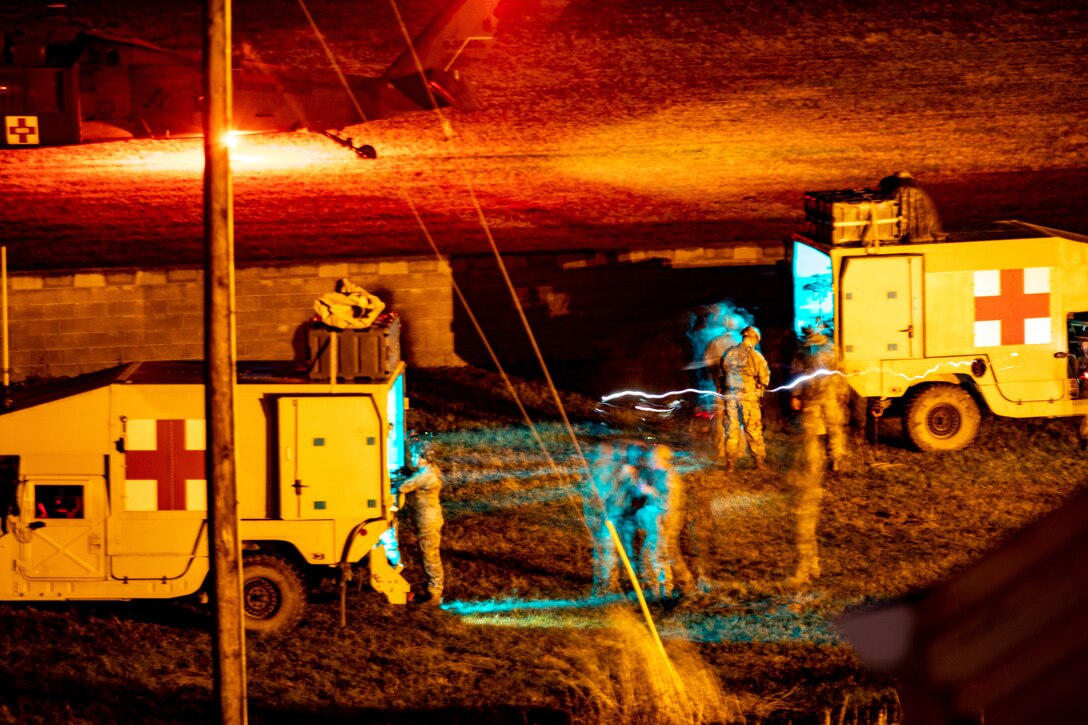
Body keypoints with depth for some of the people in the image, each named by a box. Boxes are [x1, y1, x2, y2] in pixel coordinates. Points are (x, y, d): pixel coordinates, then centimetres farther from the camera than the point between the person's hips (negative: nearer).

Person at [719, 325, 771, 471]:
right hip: (748, 396, -3)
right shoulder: (755, 356, -10)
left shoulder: (728, 353, 2)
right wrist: (759, 388, 12)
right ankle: (759, 460, 8)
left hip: (730, 395, 3)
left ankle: (730, 463, 10)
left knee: (731, 429, 9)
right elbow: (764, 377, -6)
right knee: (753, 429, 5)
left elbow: (722, 373, 9)